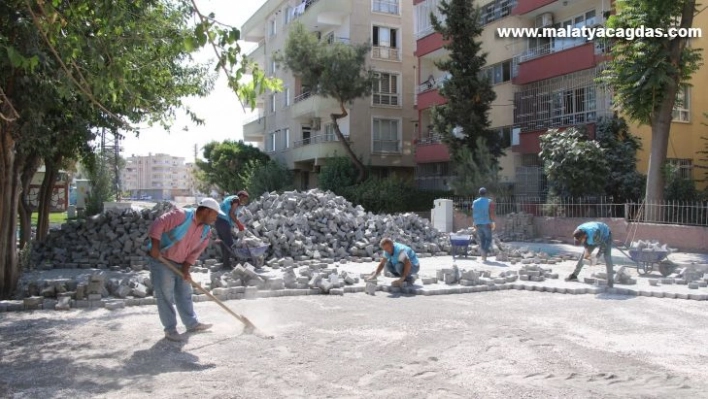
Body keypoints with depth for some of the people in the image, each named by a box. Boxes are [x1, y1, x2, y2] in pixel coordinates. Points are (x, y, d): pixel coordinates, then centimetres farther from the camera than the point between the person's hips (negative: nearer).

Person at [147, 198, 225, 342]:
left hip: (180, 264, 8)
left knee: (185, 295, 14)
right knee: (165, 296, -3)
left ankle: (191, 324, 25)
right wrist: (155, 247, -29)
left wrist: (186, 269, -6)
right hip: (162, 260, -8)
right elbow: (158, 224, -26)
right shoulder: (181, 215, -22)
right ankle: (170, 329, 4)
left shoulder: (206, 230, 0)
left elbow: (196, 251, 2)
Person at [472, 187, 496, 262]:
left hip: (478, 224, 4)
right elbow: (491, 213, -11)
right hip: (486, 223, -4)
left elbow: (473, 214, 8)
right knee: (488, 239, 4)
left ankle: (483, 255, 13)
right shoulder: (489, 202, -5)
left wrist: (474, 223, 15)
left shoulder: (475, 202, 6)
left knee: (481, 239, 13)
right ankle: (484, 254, -14)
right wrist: (493, 222, -7)